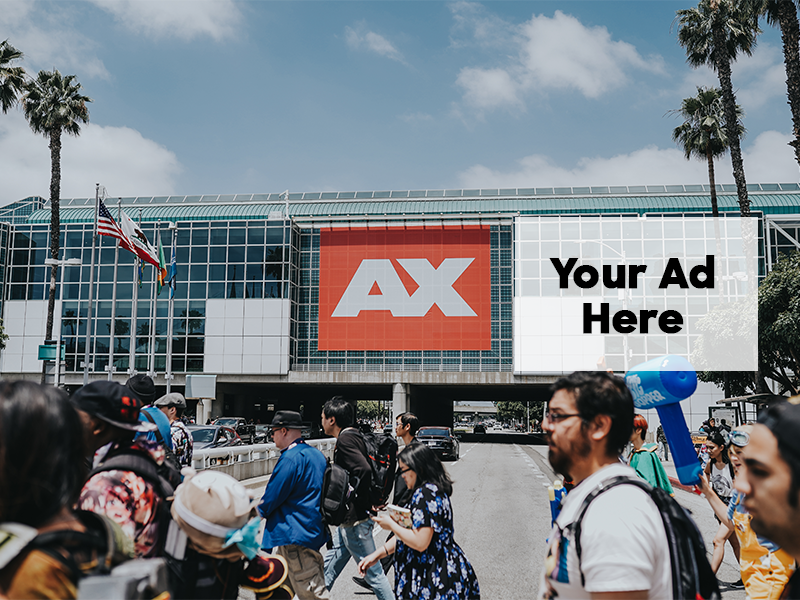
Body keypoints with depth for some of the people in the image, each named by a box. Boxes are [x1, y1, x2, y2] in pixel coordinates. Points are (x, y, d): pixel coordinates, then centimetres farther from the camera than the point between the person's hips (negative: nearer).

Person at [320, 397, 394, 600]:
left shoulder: (345, 439, -18)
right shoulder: (353, 436, 11)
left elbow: (364, 470, -31)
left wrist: (358, 503, -21)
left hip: (355, 520, -10)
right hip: (349, 519, 10)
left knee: (373, 573, -1)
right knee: (329, 567, 19)